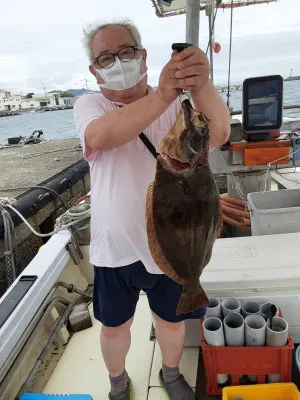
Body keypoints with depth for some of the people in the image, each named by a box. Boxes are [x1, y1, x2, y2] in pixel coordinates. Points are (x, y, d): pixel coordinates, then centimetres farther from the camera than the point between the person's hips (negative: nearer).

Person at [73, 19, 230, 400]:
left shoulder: (178, 103, -5)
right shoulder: (88, 106, -6)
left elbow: (218, 134, -25)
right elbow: (101, 136, -31)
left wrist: (201, 84, -45)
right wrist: (162, 95, -44)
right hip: (115, 247, 0)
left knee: (171, 320, 21)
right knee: (114, 326, 20)